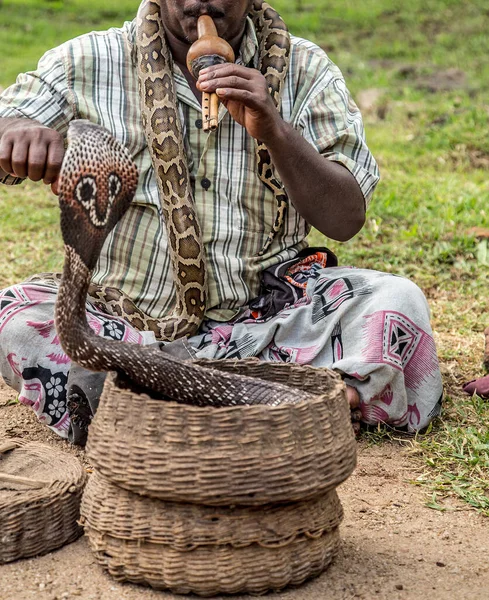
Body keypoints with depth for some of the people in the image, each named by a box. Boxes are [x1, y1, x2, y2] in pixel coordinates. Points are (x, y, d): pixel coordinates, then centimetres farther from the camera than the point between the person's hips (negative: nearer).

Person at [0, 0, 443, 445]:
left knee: (395, 301, -23)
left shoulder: (304, 71, 2)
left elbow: (346, 220, -5)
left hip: (265, 315, 0)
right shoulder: (89, 65, 1)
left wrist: (276, 131, -22)